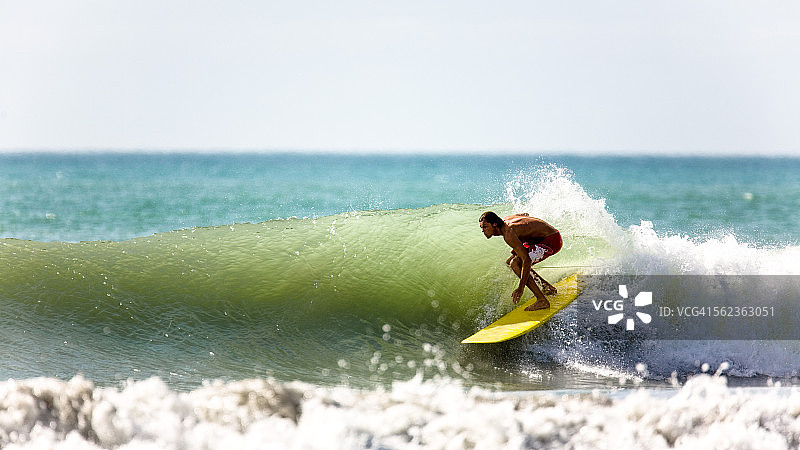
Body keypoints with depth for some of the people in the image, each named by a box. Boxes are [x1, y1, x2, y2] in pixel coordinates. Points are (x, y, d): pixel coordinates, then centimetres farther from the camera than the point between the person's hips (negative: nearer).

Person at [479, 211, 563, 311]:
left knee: (515, 264, -22)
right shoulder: (505, 220, 3)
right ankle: (548, 287, 25)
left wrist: (521, 289, -34)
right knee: (510, 262, 17)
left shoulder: (509, 234, -26)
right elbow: (525, 216, 24)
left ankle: (542, 301, -22)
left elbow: (527, 260, -32)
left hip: (552, 241, -10)